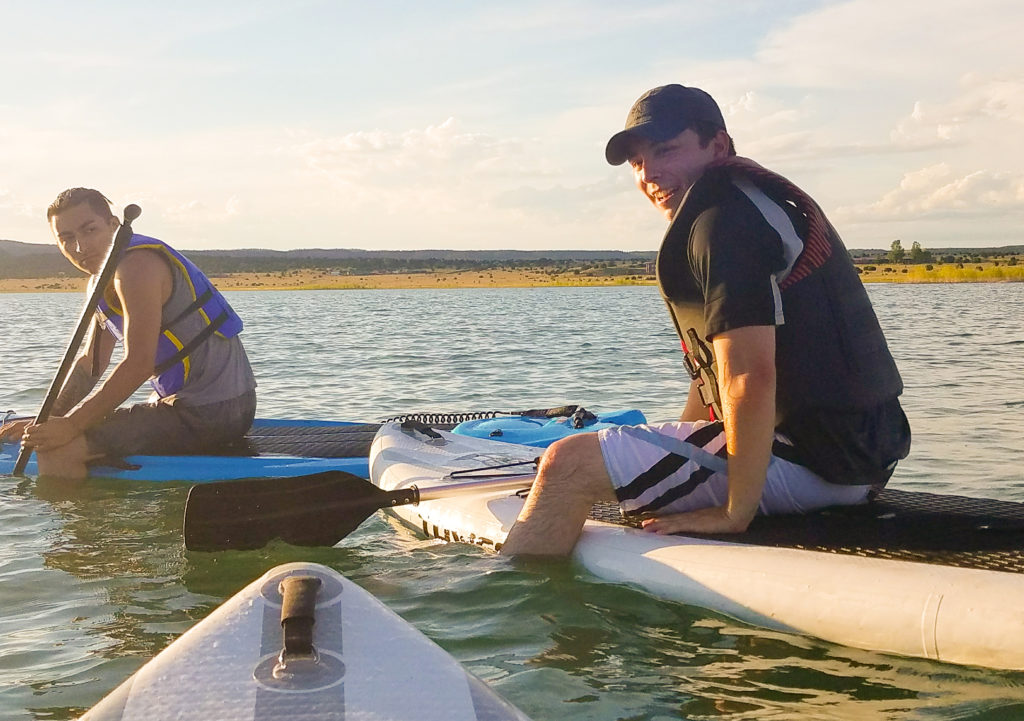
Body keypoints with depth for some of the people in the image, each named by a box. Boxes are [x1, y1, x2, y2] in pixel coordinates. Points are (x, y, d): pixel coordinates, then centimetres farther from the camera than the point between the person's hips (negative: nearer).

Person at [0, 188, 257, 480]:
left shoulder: (136, 266, -17)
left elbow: (139, 365, -23)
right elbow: (89, 363, 19)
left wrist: (71, 425, -17)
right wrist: (46, 421, 11)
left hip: (211, 412, -11)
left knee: (58, 451, -15)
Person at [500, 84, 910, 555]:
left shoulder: (721, 216, -14)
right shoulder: (765, 196, 20)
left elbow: (749, 377, -25)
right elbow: (716, 370, 24)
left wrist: (736, 512, -21)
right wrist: (674, 446, 24)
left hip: (812, 459, -11)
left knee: (568, 464, -14)